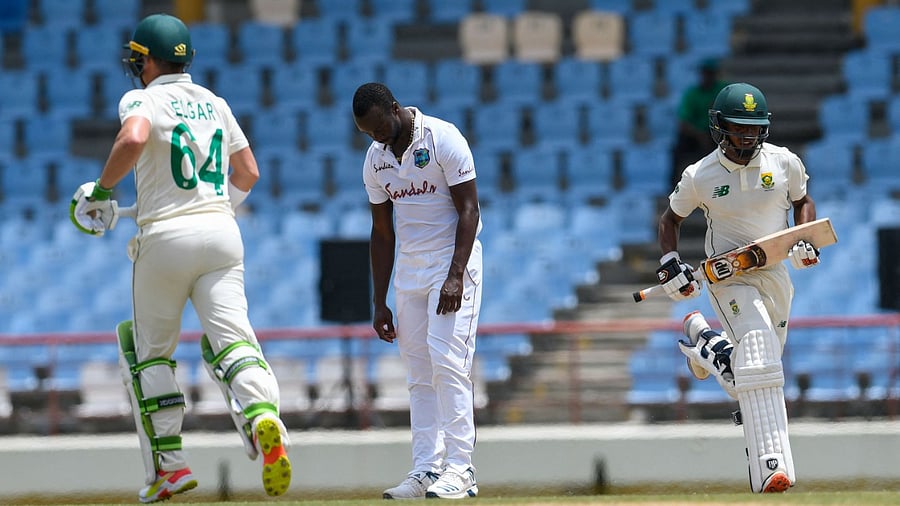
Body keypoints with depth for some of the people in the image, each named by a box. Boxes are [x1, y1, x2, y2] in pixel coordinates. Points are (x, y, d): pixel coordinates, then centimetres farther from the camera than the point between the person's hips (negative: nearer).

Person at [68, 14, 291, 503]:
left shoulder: (142, 100, -3)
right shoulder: (214, 103, 16)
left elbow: (133, 138, -26)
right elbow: (248, 173, 22)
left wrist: (101, 190, -13)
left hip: (166, 237, -4)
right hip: (222, 235, 4)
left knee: (150, 351, 12)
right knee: (229, 339, -7)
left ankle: (169, 466, 9)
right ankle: (263, 416, -39)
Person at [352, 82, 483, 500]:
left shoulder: (443, 139, -12)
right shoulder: (375, 160, 7)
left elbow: (469, 209, -14)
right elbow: (382, 232, 13)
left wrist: (455, 276, -23)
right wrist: (379, 303, 9)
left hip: (453, 262, -6)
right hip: (409, 271, 6)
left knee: (447, 361, -15)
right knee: (419, 373, 3)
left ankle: (459, 469, -15)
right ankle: (426, 471, 4)